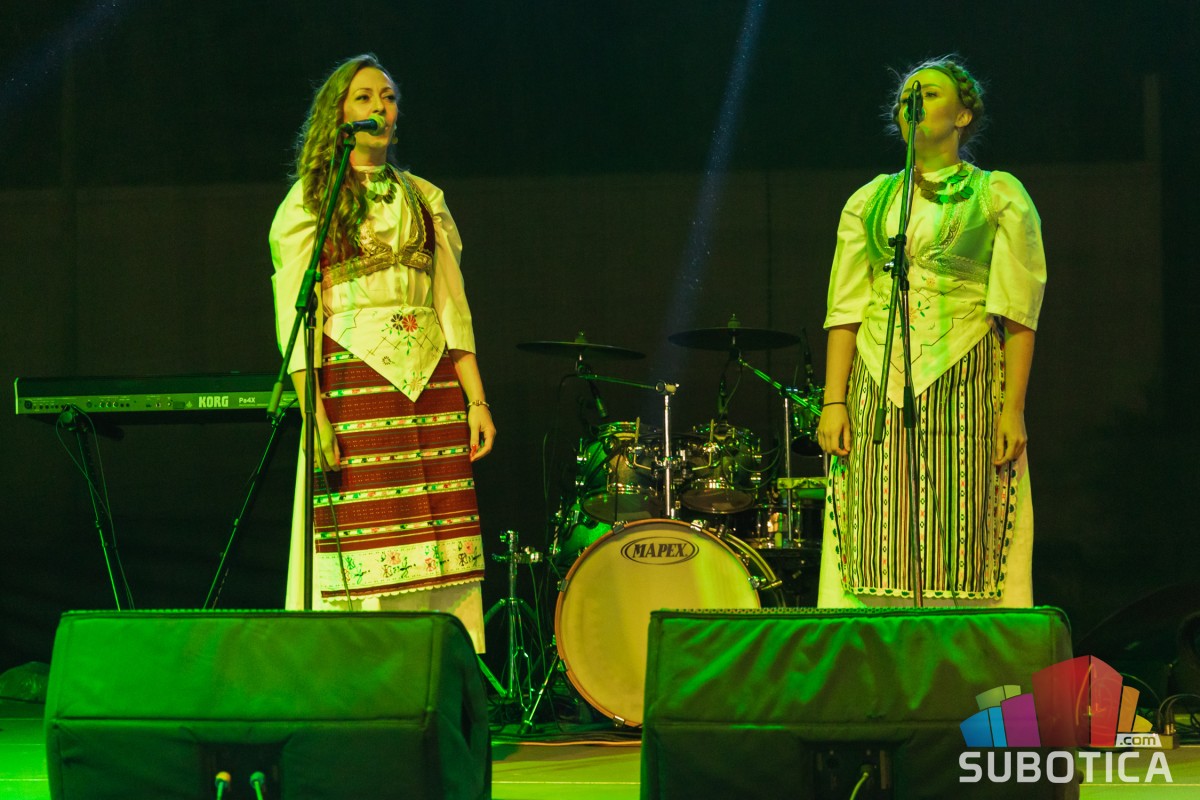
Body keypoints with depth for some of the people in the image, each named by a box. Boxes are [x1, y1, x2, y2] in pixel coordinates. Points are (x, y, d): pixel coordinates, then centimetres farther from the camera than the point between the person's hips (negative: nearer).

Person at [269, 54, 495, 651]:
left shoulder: (423, 198, 17)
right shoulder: (309, 202, 4)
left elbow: (452, 306, 16)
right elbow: (294, 315, -4)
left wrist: (476, 399, 6)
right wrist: (313, 413, -14)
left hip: (432, 386, 4)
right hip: (352, 386, -4)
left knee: (439, 556, -3)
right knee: (361, 557, -9)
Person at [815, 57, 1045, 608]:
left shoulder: (999, 196, 8)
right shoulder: (869, 201, 17)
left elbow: (1018, 313, 0)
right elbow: (845, 309, 11)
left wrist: (1013, 409, -10)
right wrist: (834, 402, -1)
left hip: (965, 381, -3)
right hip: (877, 388, 3)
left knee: (959, 544, -8)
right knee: (881, 547, -3)